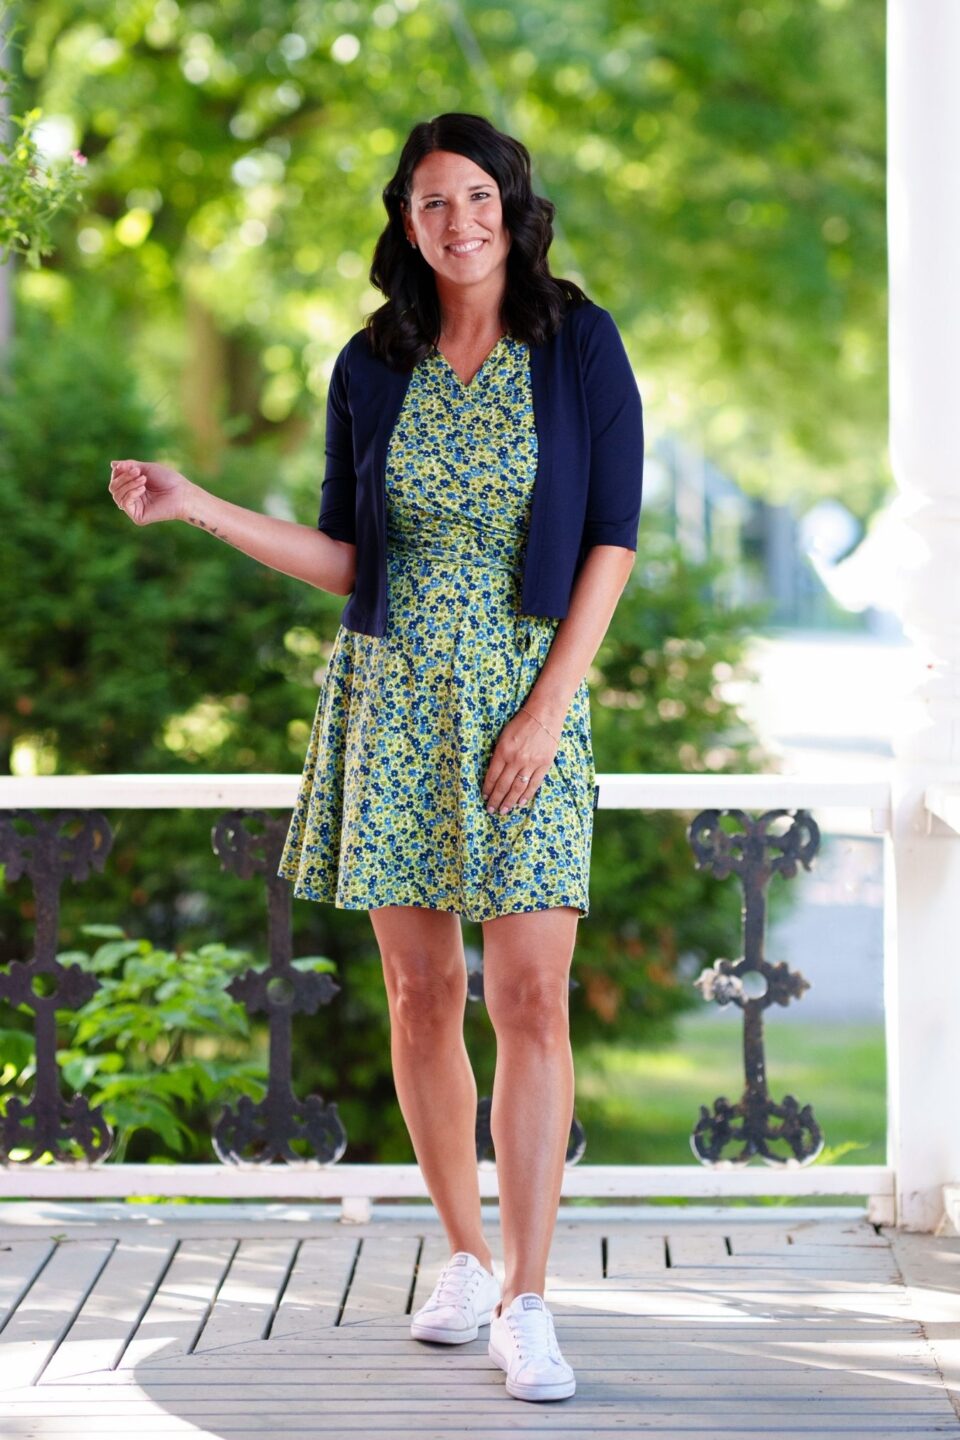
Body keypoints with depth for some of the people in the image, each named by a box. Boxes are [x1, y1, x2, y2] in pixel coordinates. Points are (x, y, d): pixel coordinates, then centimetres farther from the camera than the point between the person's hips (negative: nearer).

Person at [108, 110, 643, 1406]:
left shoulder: (579, 344, -1)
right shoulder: (372, 366, 6)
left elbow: (613, 536, -3)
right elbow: (347, 559, 8)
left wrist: (549, 705, -11)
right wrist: (195, 506, -2)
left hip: (527, 695, -2)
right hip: (391, 700, 3)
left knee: (532, 999, -9)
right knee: (421, 994, 5)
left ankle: (526, 1305, -7)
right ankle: (465, 1260, 21)